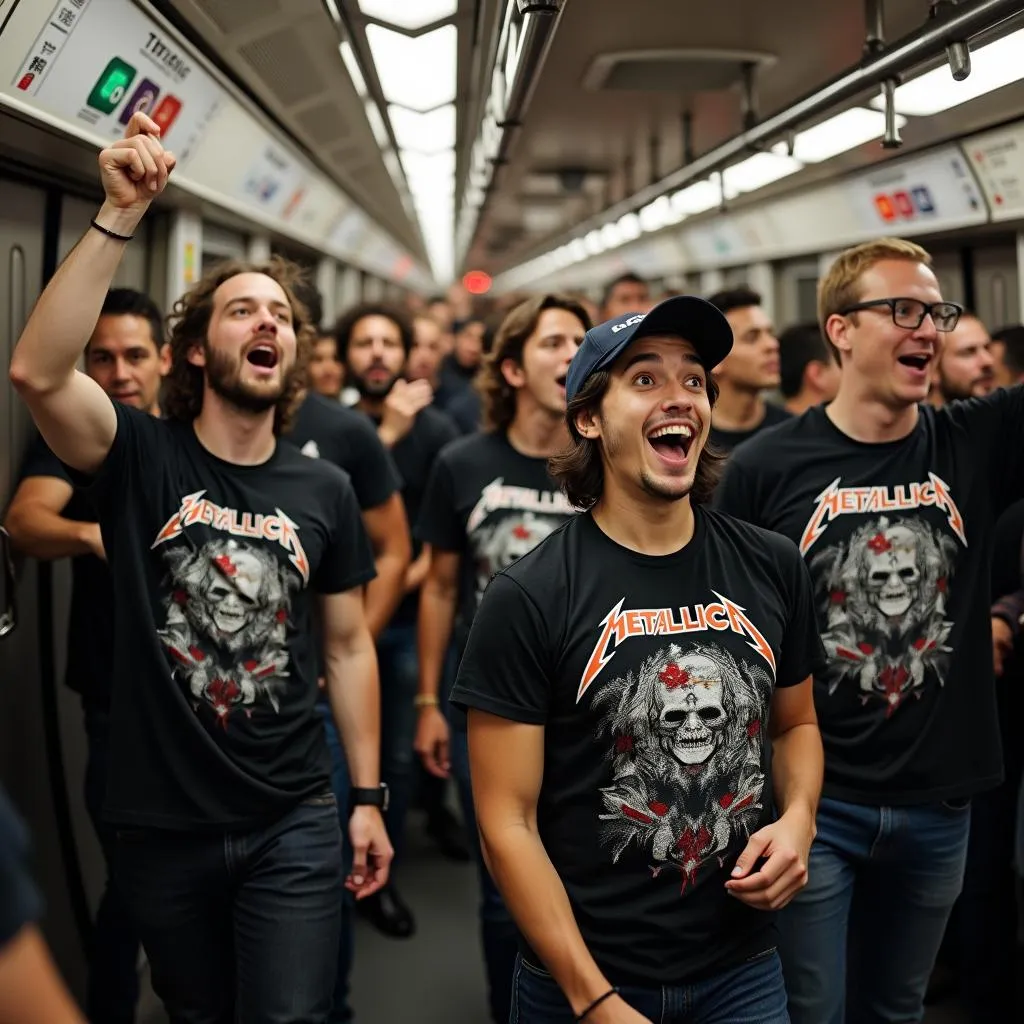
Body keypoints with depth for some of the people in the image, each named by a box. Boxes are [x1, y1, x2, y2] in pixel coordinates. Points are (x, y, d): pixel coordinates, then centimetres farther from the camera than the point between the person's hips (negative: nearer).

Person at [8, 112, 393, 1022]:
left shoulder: (324, 490, 1)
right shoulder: (142, 458, -7)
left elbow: (349, 647, 7)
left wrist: (368, 797, 4)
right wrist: (121, 216, -30)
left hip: (292, 824, 1)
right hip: (163, 825, 0)